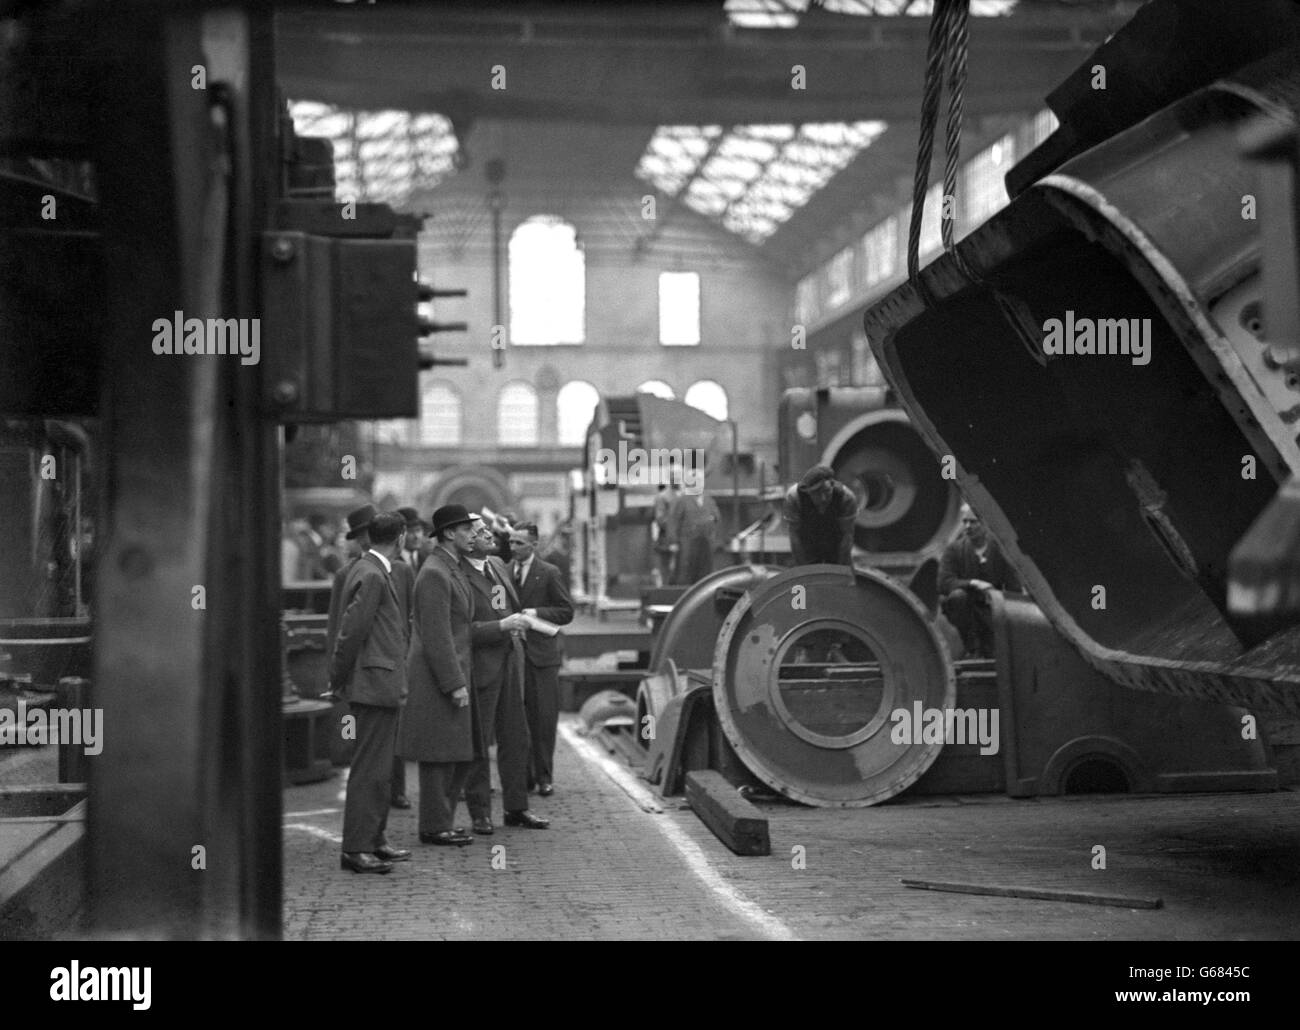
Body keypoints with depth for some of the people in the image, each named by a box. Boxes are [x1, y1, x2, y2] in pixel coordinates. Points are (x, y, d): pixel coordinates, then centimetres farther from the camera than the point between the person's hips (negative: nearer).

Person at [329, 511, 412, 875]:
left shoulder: (371, 571, 15)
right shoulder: (371, 577, -17)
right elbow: (351, 631, -18)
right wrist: (339, 679, -8)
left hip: (382, 685, 10)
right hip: (375, 684, -10)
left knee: (380, 769, 16)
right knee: (370, 769, -7)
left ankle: (374, 840, 25)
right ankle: (355, 849, -3)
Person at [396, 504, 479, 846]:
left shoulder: (454, 571, 16)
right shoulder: (434, 574, -16)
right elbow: (435, 637, -21)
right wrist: (455, 685, -22)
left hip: (455, 674, 10)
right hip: (437, 679, -10)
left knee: (460, 755, 13)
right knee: (440, 755, -3)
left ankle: (442, 822, 20)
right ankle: (434, 827, 4)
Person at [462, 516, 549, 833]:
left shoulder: (499, 565, 10)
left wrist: (517, 625, 12)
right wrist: (501, 626, -23)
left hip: (510, 661, 8)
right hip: (480, 667, -8)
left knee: (516, 739, 12)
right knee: (478, 743, 2)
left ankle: (516, 807, 21)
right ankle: (480, 813, 11)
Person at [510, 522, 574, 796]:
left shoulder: (549, 573, -1)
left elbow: (567, 612, -2)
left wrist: (537, 613, -14)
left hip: (541, 655, -3)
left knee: (543, 717, -2)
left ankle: (544, 777, 6)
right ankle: (522, 774, 13)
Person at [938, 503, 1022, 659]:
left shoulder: (1000, 550, -4)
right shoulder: (954, 549, -3)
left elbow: (1014, 590, -4)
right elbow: (944, 583, -16)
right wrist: (973, 583, -29)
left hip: (990, 610, -1)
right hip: (964, 608, 1)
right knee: (958, 595, -34)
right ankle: (972, 650, -20)